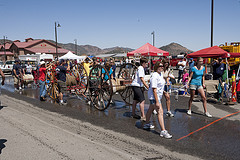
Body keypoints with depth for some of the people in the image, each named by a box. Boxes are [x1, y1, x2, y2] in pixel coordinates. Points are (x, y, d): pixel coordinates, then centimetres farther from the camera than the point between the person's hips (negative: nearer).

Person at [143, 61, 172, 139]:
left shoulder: (160, 74, 7)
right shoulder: (155, 76, -23)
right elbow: (154, 89, -26)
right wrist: (157, 102, -28)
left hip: (158, 95, 10)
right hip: (154, 96, -10)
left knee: (150, 109, 22)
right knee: (160, 112, -14)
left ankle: (147, 124, 39)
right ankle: (163, 131, -12)